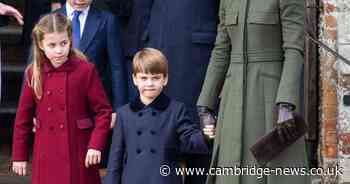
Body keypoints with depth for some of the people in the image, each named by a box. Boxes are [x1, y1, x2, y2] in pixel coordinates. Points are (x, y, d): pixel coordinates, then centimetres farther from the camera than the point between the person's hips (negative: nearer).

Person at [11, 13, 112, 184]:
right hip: (47, 156, 2)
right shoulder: (34, 74, 0)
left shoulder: (86, 70, -8)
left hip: (79, 153, -2)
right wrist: (19, 155, 7)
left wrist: (96, 144, -16)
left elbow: (103, 111, -5)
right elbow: (23, 117, 6)